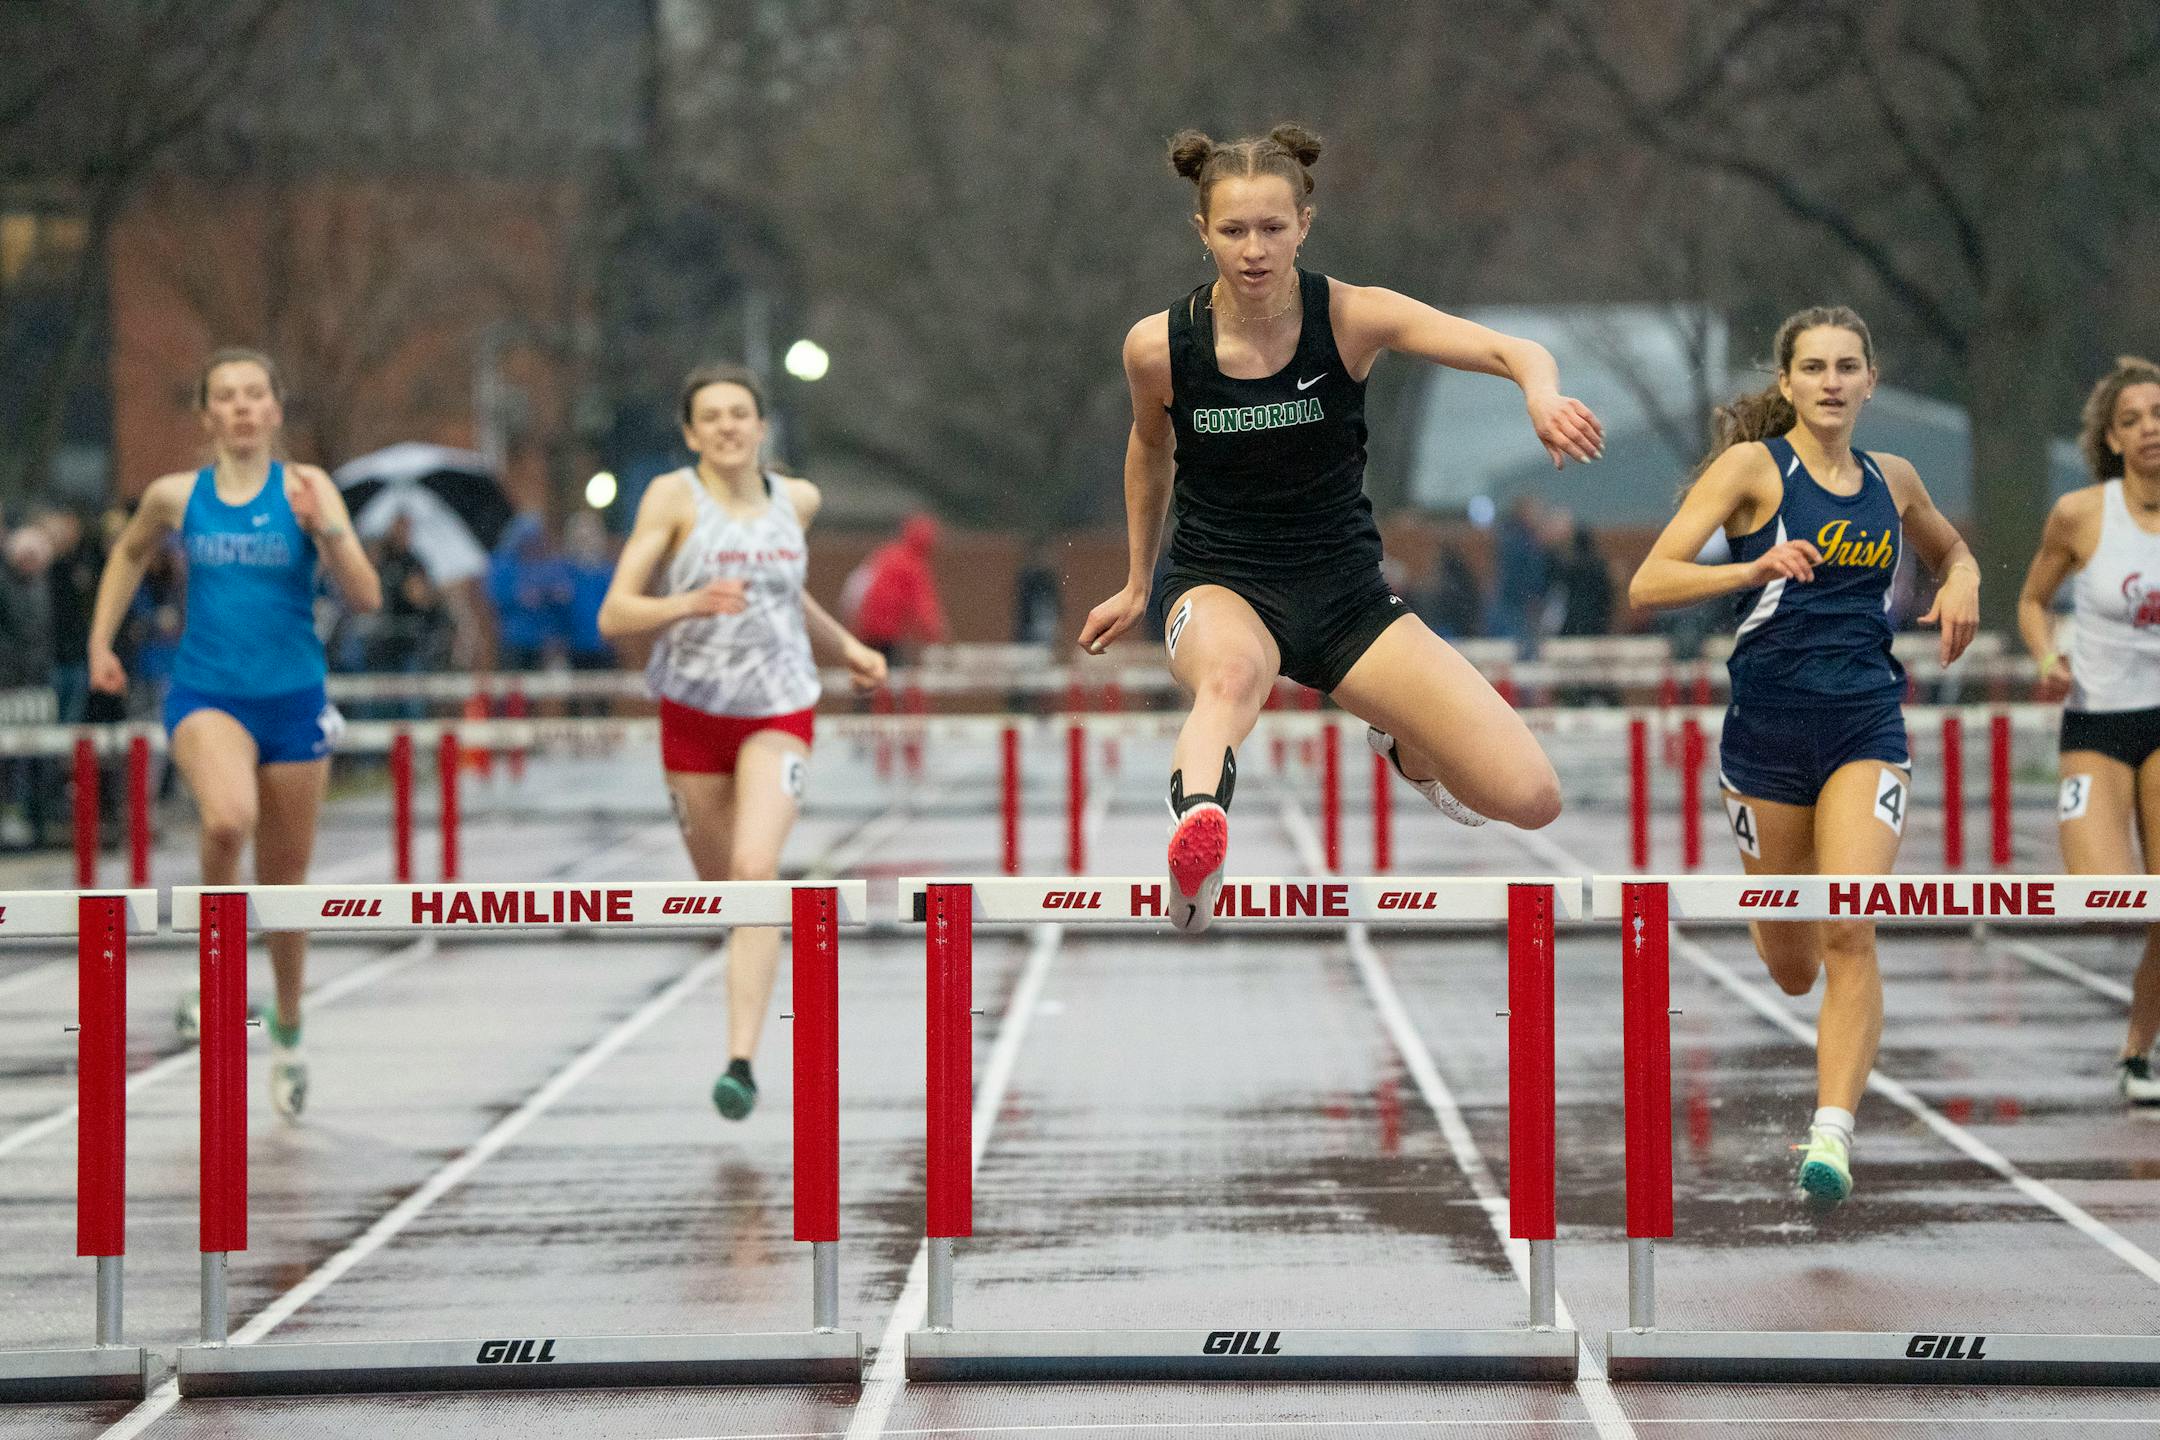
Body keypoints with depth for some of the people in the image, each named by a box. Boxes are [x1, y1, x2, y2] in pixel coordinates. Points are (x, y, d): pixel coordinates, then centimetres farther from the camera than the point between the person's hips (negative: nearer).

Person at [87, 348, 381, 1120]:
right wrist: (100, 643, 17)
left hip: (293, 701, 1)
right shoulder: (176, 496, 1)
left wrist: (324, 529, -25)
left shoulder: (305, 487, -4)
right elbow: (129, 553, 23)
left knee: (284, 880, 11)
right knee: (228, 820, -33)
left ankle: (288, 1030, 35)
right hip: (206, 696, -1)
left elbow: (365, 597, -10)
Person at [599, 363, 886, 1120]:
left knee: (756, 871, -20)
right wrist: (690, 604, -29)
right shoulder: (673, 496, -8)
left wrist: (845, 645, 22)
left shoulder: (795, 499, 4)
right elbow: (614, 616, -13)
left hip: (779, 713, 1)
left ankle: (741, 1060, -23)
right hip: (694, 712, -1)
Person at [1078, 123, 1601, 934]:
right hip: (1221, 584, -2)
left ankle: (1398, 737, 24)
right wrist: (1137, 586, 23)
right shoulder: (1158, 347, -9)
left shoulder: (1351, 318, -12)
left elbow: (1514, 352, -23)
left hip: (1345, 591, 2)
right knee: (1230, 674, -43)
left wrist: (1543, 393, -46)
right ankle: (1197, 814, -72)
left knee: (1531, 798, -9)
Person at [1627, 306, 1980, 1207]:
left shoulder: (1892, 481, 9)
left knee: (1849, 934, -19)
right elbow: (1649, 585, -12)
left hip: (1866, 726, 1)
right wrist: (1751, 570, -28)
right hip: (1768, 724, -1)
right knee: (1792, 969, 10)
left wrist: (1962, 586, 7)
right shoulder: (1754, 466, -4)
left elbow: (1951, 552, 31)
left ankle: (1834, 1134, -21)